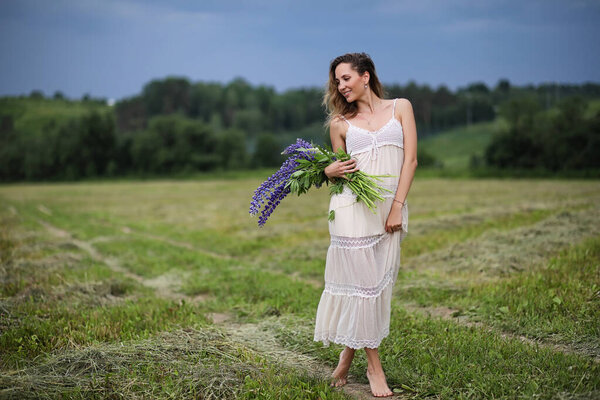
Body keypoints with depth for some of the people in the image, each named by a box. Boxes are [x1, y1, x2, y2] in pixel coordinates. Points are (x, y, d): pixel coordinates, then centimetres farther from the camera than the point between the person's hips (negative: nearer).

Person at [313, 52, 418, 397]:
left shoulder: (400, 107, 9)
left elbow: (410, 160, 2)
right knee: (361, 279, -3)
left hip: (390, 207, 1)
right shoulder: (340, 122, 11)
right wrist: (330, 172, -9)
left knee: (379, 281, 3)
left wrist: (397, 207, -7)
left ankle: (350, 350, 20)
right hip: (352, 205, -1)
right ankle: (374, 365, 9)